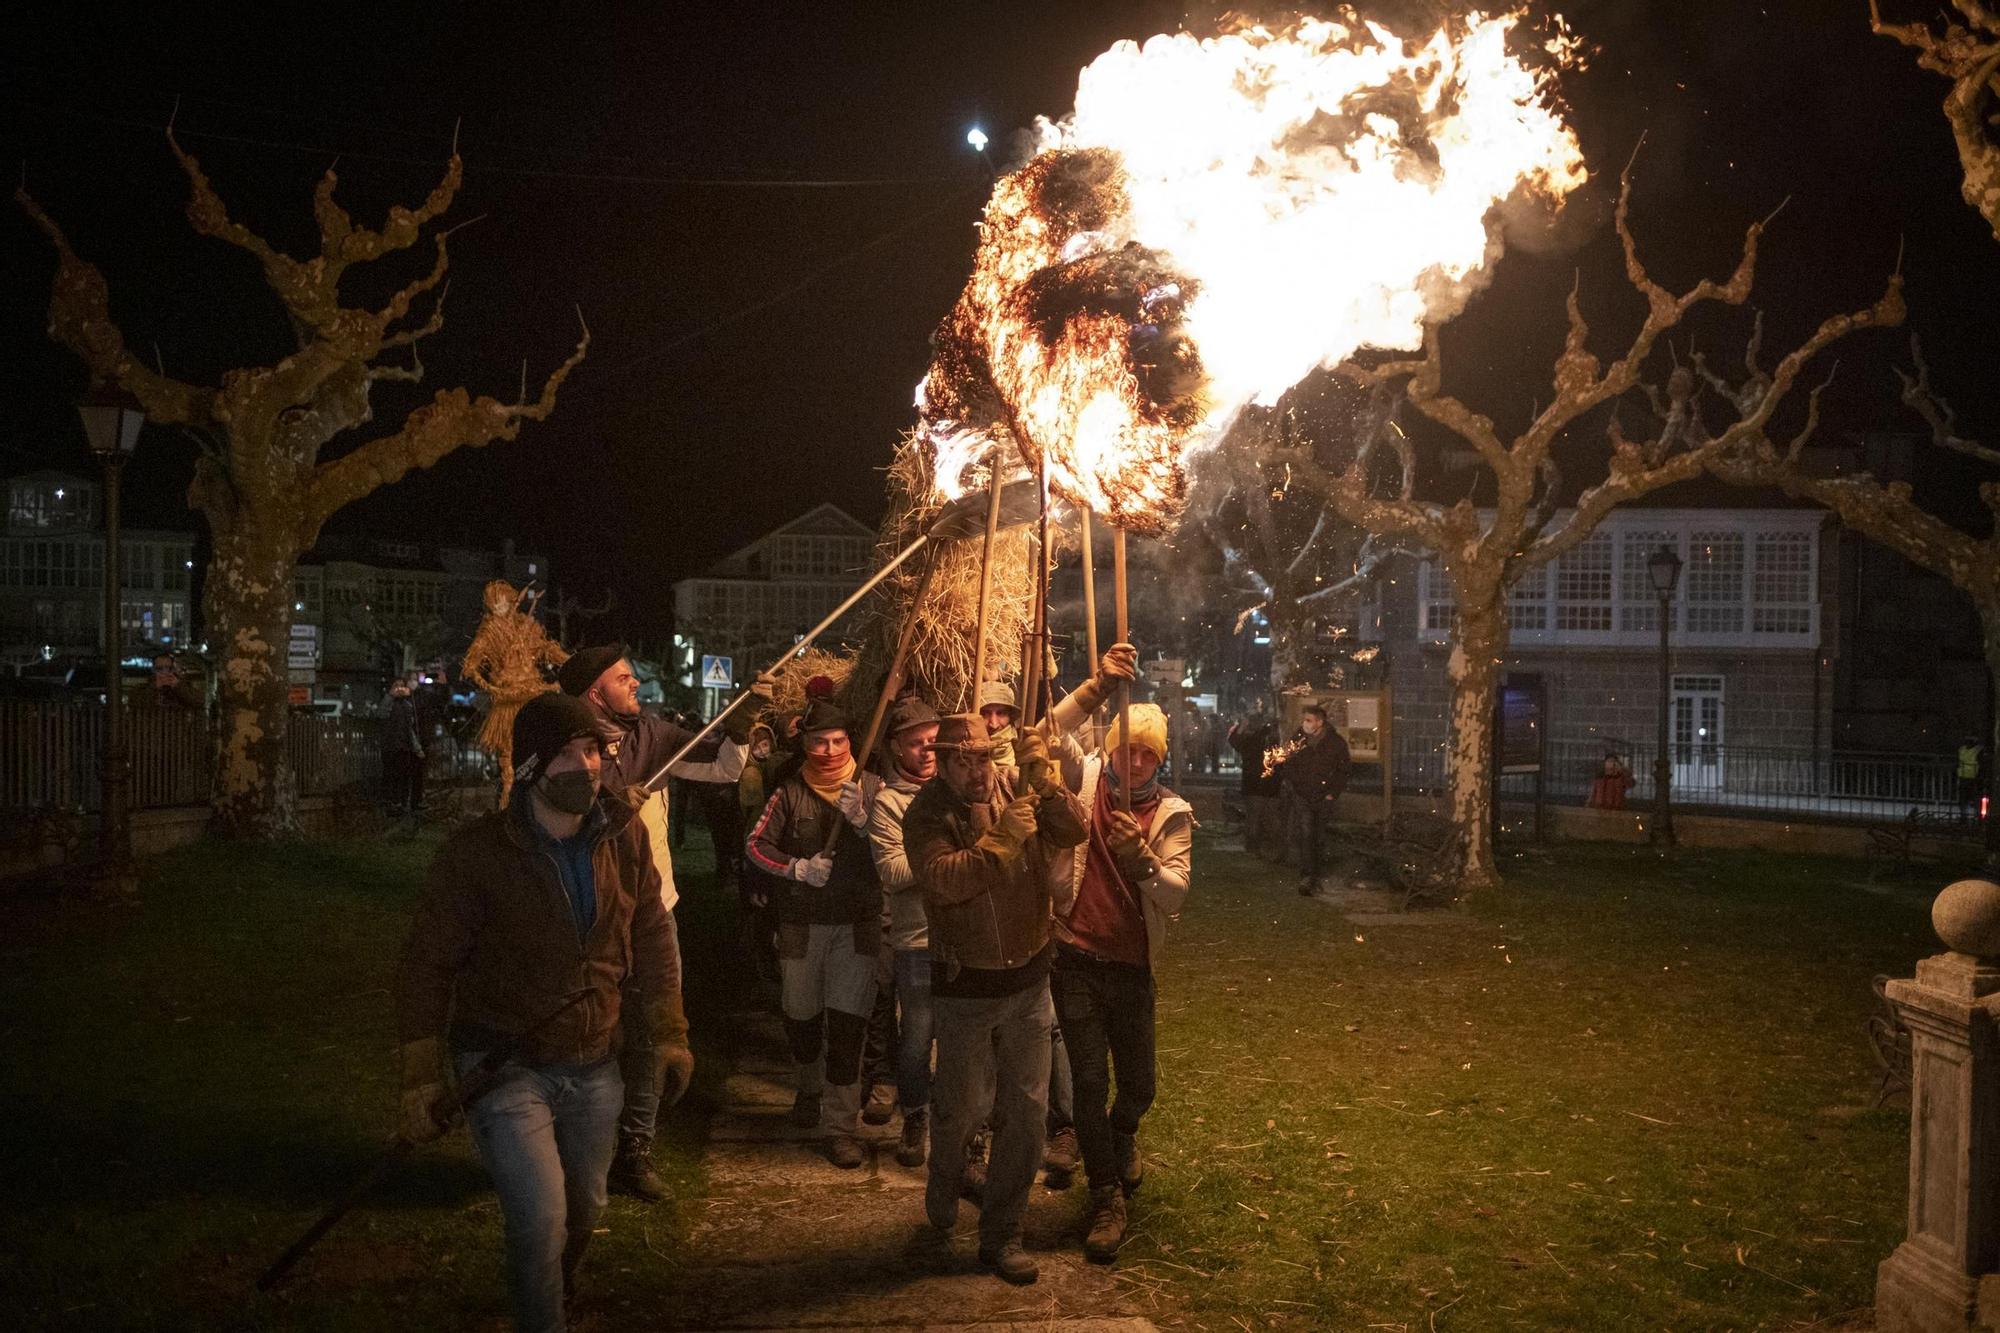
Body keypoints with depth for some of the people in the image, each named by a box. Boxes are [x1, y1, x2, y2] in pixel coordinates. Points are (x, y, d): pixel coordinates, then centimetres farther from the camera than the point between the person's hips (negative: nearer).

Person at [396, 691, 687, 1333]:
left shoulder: (624, 836, -5)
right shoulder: (477, 852, -17)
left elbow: (652, 938, 7)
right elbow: (426, 966, -10)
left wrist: (668, 1034, 7)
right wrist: (422, 1081, -11)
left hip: (594, 1068, 4)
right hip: (505, 1064, -4)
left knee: (583, 1210, 18)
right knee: (541, 1219, -16)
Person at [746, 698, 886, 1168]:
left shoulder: (872, 787, -2)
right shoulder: (790, 792, 1)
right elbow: (757, 843, 0)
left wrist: (861, 820, -23)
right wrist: (797, 868, -13)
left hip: (857, 922, -2)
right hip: (802, 922, 2)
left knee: (846, 1024, -7)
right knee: (801, 1015, 17)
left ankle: (842, 1124, 3)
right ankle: (811, 1088, 46)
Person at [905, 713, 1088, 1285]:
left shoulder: (1015, 788, -4)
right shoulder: (926, 813, -13)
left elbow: (1074, 831, -13)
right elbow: (943, 880, -28)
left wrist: (1045, 782, -26)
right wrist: (1001, 839, -30)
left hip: (1029, 981, 3)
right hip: (965, 988, -3)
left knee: (1027, 1111, 9)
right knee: (960, 1109, 11)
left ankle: (1001, 1234, 25)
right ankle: (941, 1211, 39)